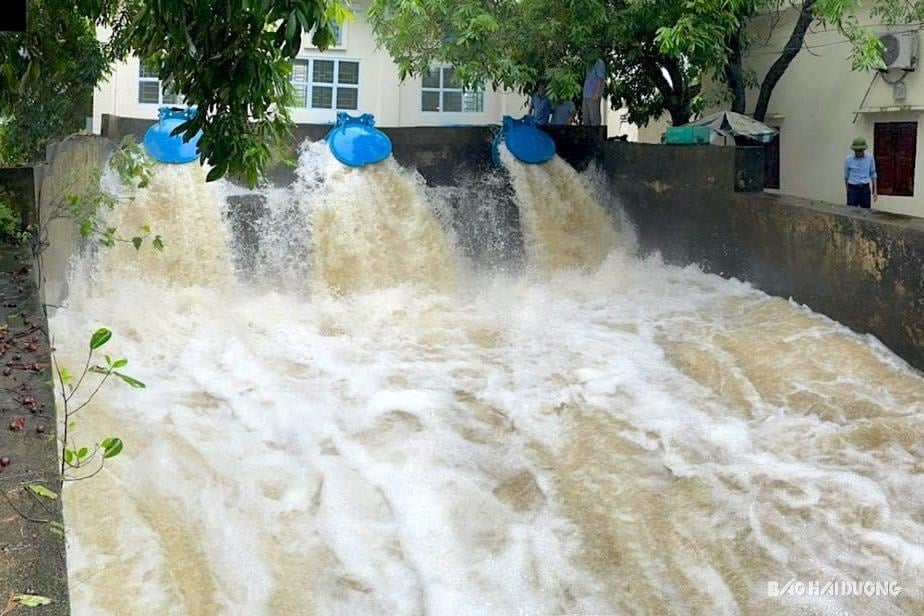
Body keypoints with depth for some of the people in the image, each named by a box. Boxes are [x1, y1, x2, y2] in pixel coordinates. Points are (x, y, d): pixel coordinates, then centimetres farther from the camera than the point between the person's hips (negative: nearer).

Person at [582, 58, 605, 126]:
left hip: (594, 96, -9)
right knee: (585, 119, 6)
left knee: (594, 118, -12)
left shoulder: (599, 62, 0)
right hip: (586, 95, 9)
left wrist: (596, 93, -20)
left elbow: (600, 78, -10)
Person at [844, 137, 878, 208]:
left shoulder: (870, 158, -1)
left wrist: (875, 191, 6)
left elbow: (873, 175, 8)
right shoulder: (848, 159, -4)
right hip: (853, 188, -1)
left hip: (865, 188, 1)